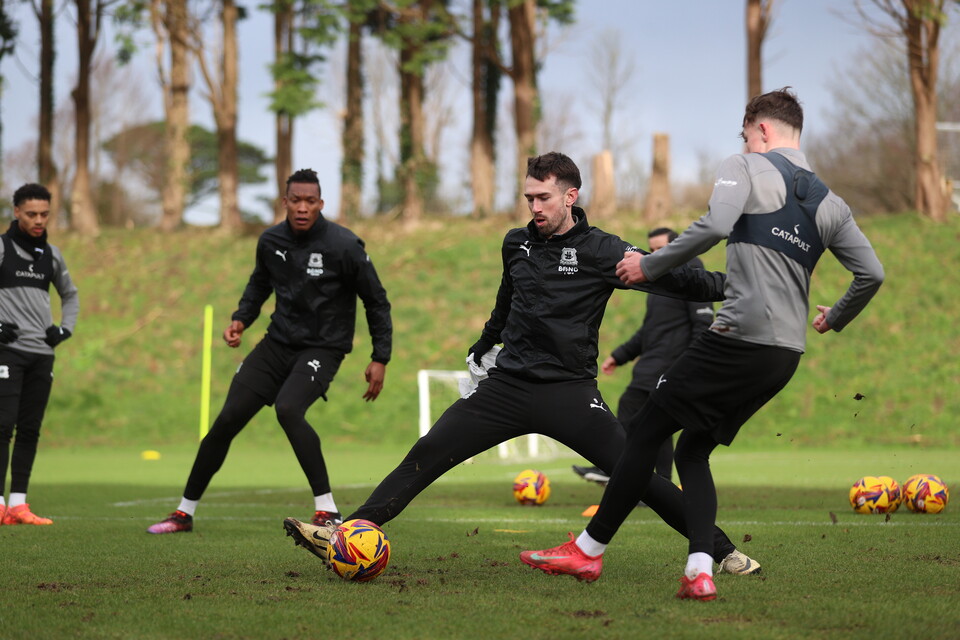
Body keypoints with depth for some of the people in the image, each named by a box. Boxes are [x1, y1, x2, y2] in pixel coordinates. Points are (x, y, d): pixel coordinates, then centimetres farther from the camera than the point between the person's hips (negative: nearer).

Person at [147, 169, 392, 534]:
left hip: (322, 348, -5)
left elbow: (377, 302, -5)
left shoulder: (343, 246, -15)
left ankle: (327, 511, -25)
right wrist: (242, 319, 6)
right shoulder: (271, 242, 0)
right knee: (228, 419, -2)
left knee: (288, 409, -32)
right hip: (279, 342, 5)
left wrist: (380, 359, -8)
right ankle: (184, 513, 12)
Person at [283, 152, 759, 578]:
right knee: (426, 455, -7)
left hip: (569, 391, -4)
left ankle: (721, 551, -1)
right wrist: (486, 342, 43)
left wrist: (733, 287, -29)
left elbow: (669, 278, -14)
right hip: (508, 385, 4)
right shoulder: (516, 245, 9)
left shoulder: (599, 251, -7)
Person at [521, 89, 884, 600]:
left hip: (740, 336, -7)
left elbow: (715, 225, -19)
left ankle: (589, 549, 8)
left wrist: (651, 266, -11)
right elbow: (872, 274, 16)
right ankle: (699, 570, -5)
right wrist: (835, 318, 34)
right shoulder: (830, 203, 18)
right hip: (789, 352, 7)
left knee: (646, 431, 3)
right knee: (693, 451, 14)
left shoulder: (745, 168, 0)